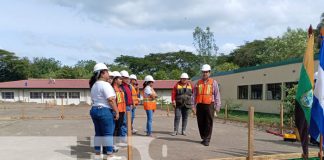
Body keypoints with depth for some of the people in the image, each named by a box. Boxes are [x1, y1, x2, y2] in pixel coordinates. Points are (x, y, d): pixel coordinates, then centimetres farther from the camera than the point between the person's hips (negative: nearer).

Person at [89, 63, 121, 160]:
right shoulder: (105, 84, -13)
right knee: (108, 133, -3)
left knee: (98, 133, 13)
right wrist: (116, 112, -16)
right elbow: (111, 100, -19)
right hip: (105, 111, -9)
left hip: (94, 110, 9)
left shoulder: (94, 85, 16)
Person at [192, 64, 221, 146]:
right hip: (200, 105, 3)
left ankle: (207, 140, 3)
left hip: (209, 105, -3)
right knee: (200, 123, 7)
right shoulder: (198, 83, 12)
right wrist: (194, 106, 7)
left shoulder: (213, 82, 5)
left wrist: (217, 106, -2)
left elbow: (217, 95, 3)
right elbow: (194, 95, 12)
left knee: (208, 123, -3)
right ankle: (203, 138, 22)